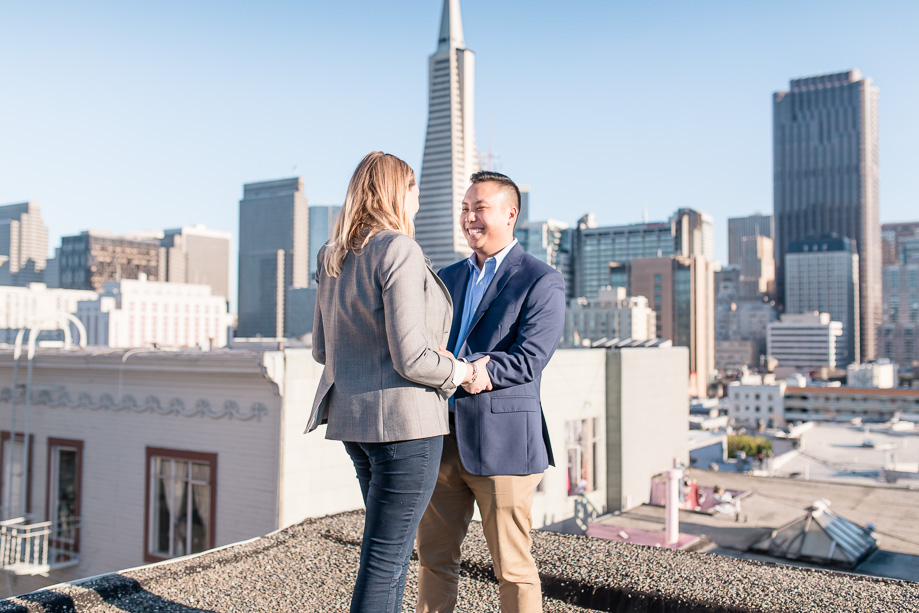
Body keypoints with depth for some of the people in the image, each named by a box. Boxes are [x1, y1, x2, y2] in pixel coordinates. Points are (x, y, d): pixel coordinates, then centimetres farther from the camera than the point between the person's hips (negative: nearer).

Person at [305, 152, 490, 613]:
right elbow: (411, 358, -21)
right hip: (403, 419, -9)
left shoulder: (333, 258, 10)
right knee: (385, 558, 2)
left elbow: (321, 348, 16)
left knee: (388, 547, 23)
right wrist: (463, 372, -4)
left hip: (353, 417, 9)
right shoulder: (399, 250, -16)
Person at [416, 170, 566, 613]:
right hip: (442, 438, 6)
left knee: (512, 566, 5)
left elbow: (528, 360, -14)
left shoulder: (541, 282, -4)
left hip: (501, 442, -6)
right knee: (433, 558, 13)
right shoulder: (448, 278, 16)